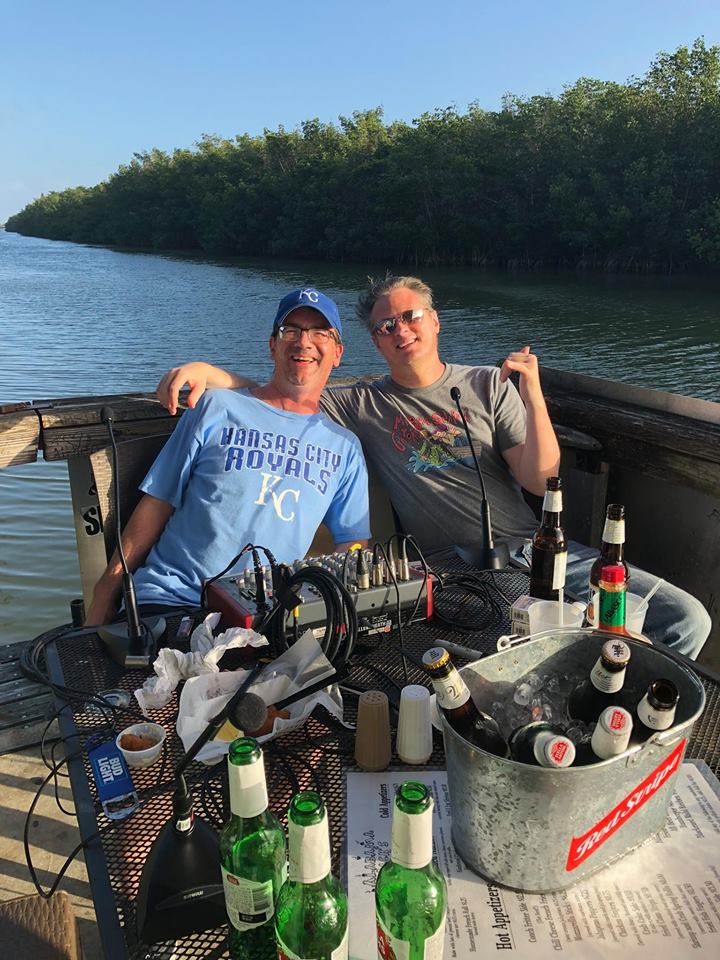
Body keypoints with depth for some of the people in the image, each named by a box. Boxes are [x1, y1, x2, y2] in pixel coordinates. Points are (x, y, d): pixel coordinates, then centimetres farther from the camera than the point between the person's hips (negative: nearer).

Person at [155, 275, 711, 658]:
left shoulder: (488, 386, 10)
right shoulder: (365, 406, 8)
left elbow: (540, 480, 2)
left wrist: (533, 393, -9)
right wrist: (205, 370, -14)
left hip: (537, 549, 3)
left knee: (686, 618, -6)